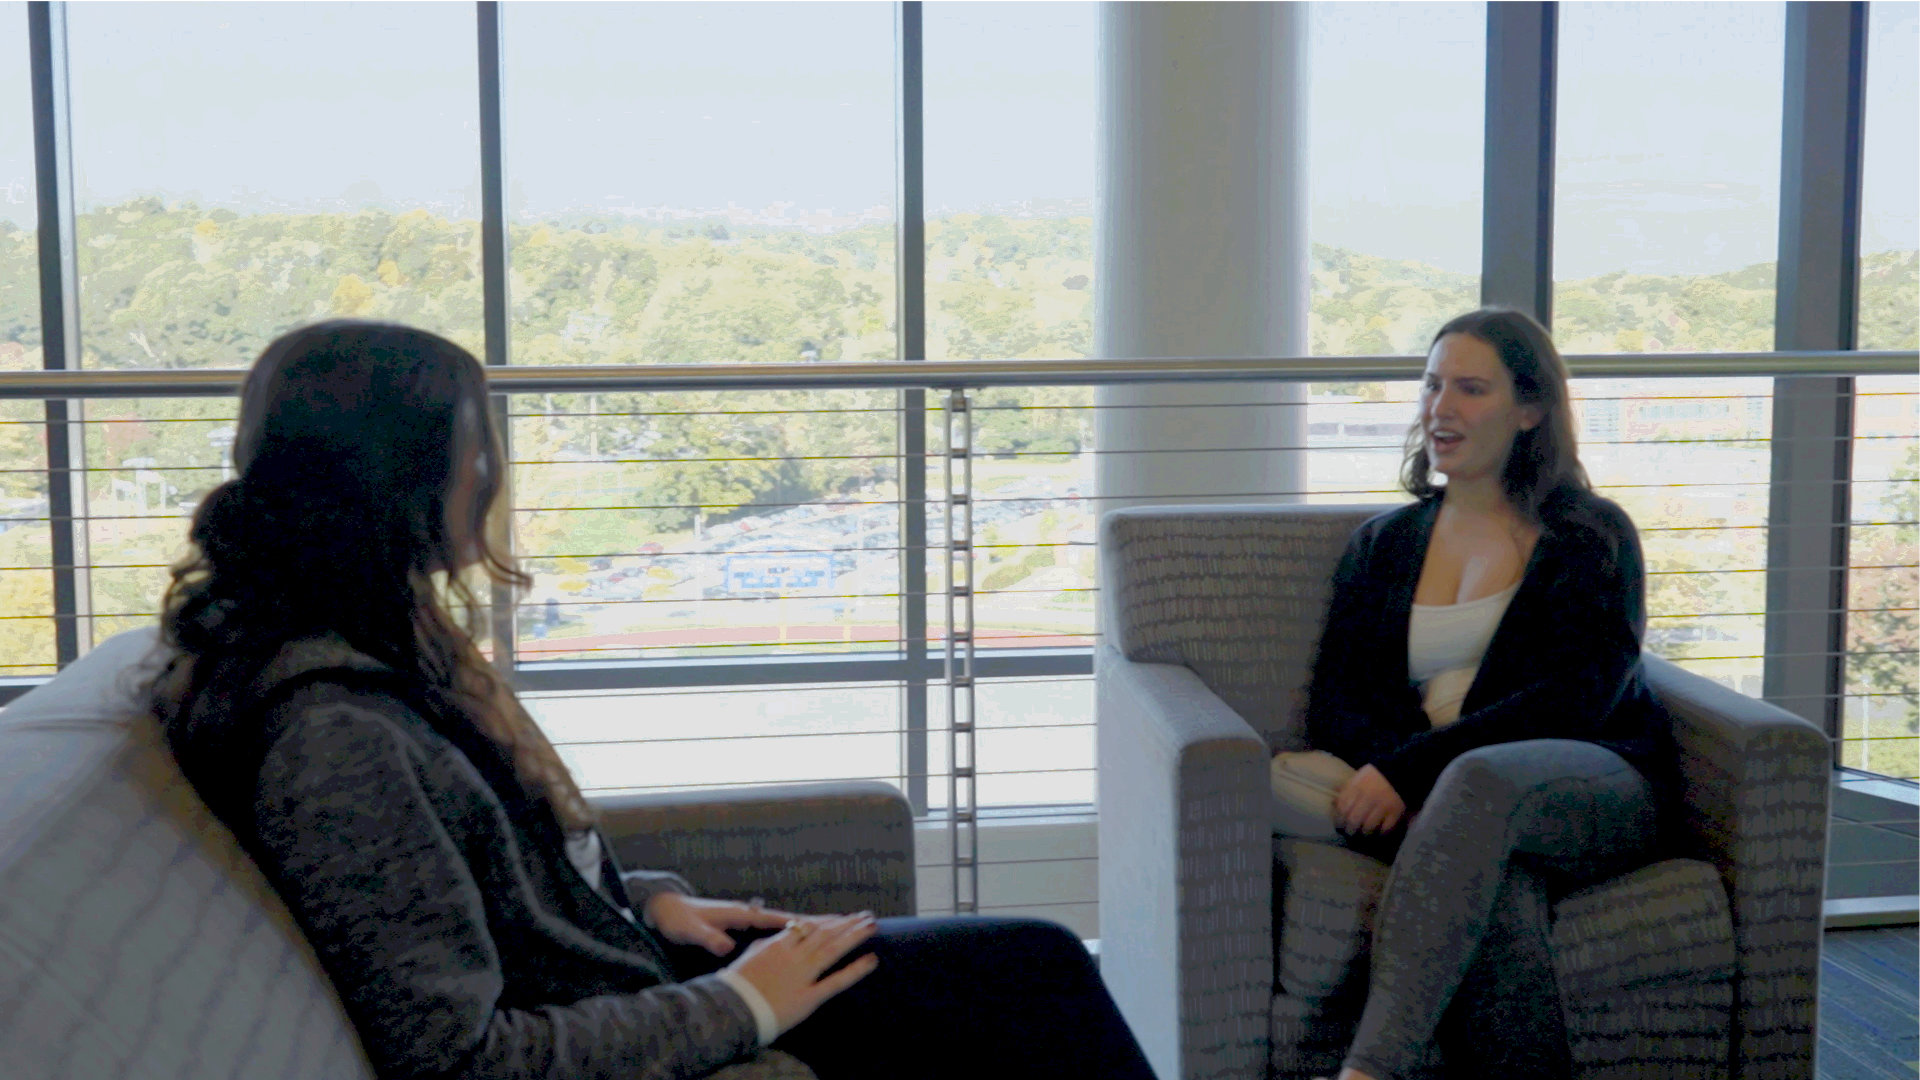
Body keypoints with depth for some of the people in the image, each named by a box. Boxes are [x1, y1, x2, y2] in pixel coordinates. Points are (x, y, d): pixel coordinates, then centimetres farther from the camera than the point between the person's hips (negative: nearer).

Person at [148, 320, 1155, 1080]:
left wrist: (652, 900, 3)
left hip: (626, 964, 9)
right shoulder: (330, 738, -29)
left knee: (1041, 962, 7)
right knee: (1036, 975, -2)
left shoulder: (368, 653, 1)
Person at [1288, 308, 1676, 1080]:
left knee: (1479, 780, -39)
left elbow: (1573, 697, -7)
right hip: (1421, 796, 4)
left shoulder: (1592, 537, 9)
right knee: (1288, 776, -31)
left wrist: (1411, 767, -19)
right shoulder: (1382, 545, 21)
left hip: (1590, 792, -3)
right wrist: (1403, 778, -14)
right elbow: (1333, 703, 10)